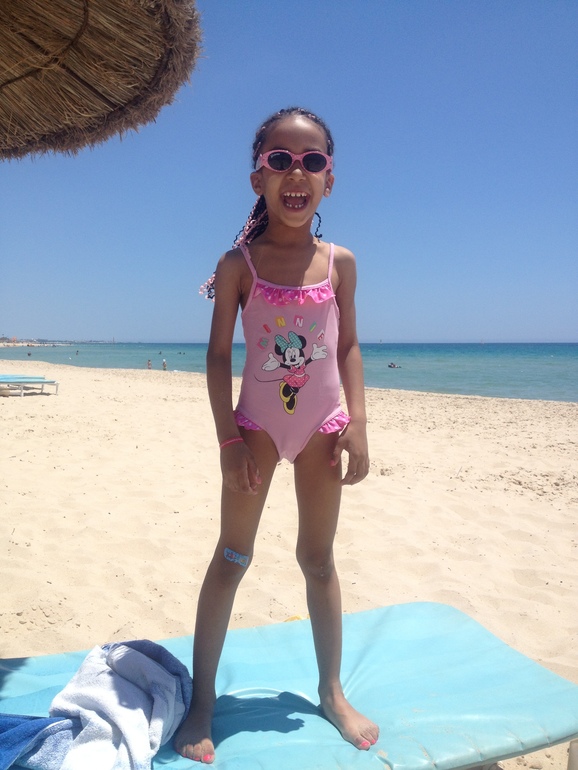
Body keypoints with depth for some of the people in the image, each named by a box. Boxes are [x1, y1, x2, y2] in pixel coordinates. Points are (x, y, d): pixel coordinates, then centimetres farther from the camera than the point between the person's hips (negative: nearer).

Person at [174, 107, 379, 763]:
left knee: (319, 558, 13)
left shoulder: (339, 262, 0)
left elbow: (348, 346, 5)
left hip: (321, 427, 2)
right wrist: (228, 438, -11)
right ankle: (202, 701, 22)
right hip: (257, 425, -2)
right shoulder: (239, 263, -6)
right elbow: (218, 354, -5)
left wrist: (357, 424, -3)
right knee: (232, 557, 6)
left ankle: (331, 692, 31)